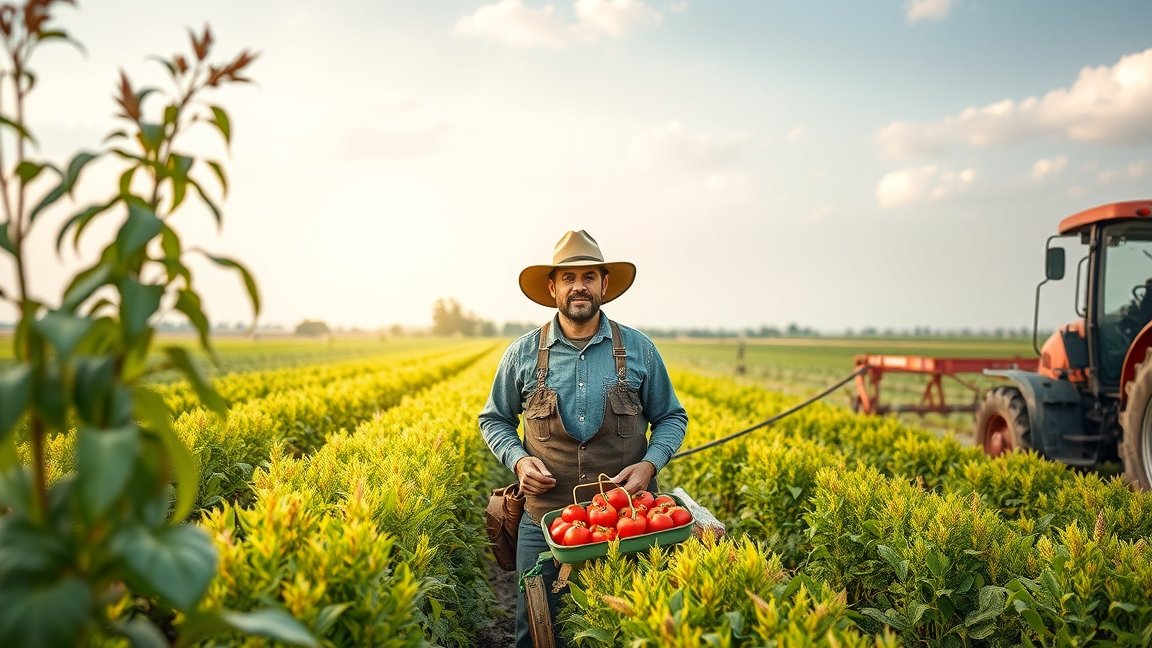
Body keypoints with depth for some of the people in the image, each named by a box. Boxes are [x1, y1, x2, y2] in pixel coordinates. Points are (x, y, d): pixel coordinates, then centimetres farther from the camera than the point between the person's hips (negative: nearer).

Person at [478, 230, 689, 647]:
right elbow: (493, 420, 12)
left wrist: (650, 463, -9)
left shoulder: (639, 350, 1)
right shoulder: (523, 354, 0)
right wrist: (518, 460, -8)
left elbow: (672, 417, 9)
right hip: (546, 519, 0)